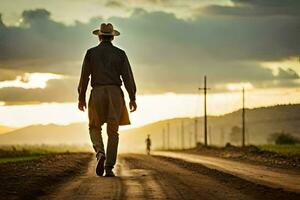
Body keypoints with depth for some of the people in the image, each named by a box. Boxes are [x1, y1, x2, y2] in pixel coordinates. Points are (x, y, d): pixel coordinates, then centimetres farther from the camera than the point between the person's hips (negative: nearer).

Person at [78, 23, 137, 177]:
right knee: (113, 132, 5)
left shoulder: (91, 53, 3)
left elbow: (84, 76, 1)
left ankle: (100, 153, -14)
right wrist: (132, 98, 5)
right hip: (115, 93, 0)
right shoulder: (120, 54, 4)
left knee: (95, 127, 14)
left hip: (97, 93, 0)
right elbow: (128, 77, 0)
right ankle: (109, 167, -1)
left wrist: (81, 97, 8)